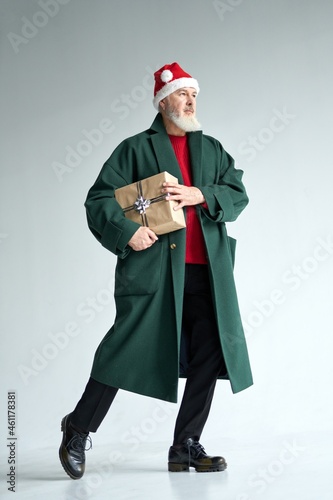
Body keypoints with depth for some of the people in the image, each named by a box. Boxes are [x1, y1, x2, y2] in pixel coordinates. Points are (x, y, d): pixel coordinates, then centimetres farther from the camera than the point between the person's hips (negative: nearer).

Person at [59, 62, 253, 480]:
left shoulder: (212, 149, 20)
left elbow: (238, 194, 11)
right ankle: (79, 430, 14)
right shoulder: (135, 149, 8)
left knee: (209, 354, 2)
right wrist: (127, 231, -15)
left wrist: (201, 195, -7)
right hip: (152, 266, -4)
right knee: (128, 349, -6)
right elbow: (99, 199, 1)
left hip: (206, 269, 5)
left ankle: (186, 446, 14)